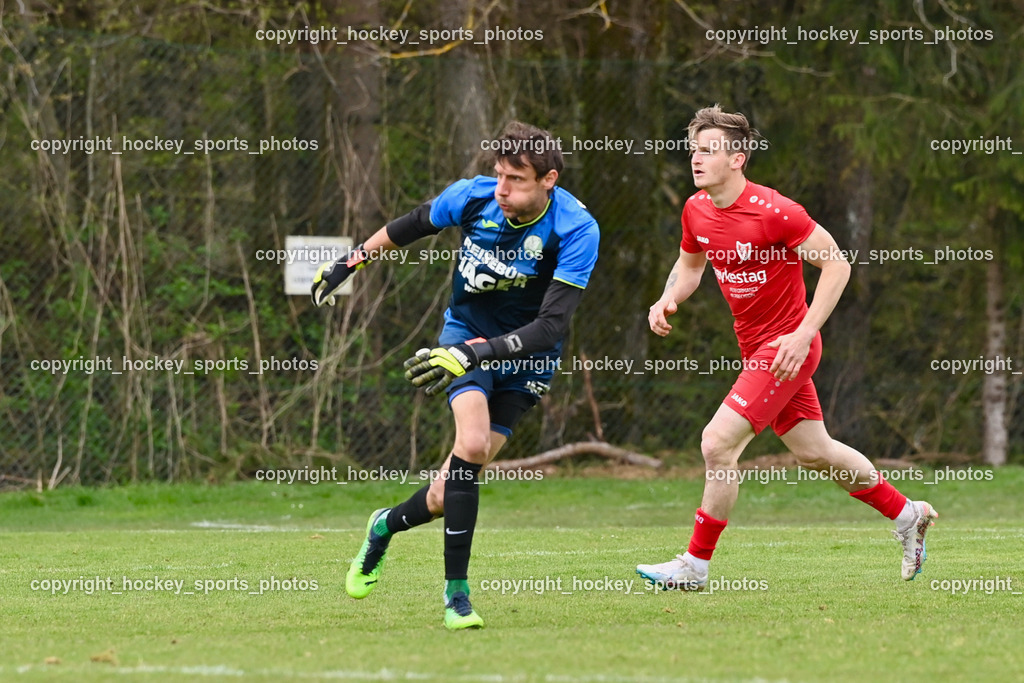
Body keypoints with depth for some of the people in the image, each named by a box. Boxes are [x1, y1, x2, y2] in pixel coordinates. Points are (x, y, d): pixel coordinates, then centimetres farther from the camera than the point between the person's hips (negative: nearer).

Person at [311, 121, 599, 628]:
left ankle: (388, 525, 32)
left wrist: (475, 354, -42)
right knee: (473, 442, -26)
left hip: (528, 357, -1)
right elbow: (410, 226, 6)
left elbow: (552, 325, -32)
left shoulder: (576, 230, -26)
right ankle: (456, 590, -17)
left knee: (452, 493, -2)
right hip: (467, 333, 1)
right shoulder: (472, 196, -17)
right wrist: (347, 263, 11)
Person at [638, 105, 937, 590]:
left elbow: (836, 263, -18)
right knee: (813, 452, 18)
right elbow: (690, 265, 18)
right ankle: (907, 514, 37)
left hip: (787, 347, -8)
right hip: (754, 347, 8)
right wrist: (668, 299, -4)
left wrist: (804, 334, -23)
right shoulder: (696, 211, -1)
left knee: (717, 443, -16)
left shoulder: (772, 212, -23)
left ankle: (695, 565, -5)